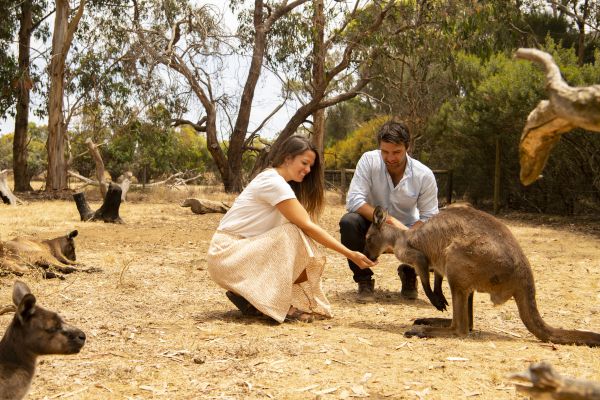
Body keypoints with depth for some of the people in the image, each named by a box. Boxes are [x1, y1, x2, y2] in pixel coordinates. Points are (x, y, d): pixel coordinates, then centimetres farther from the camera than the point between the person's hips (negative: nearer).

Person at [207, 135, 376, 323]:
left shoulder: (282, 184, 13)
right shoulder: (273, 181, -18)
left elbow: (305, 226, 8)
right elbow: (307, 226, -22)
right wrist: (350, 254, -21)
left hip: (246, 250, 9)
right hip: (228, 253, -9)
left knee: (311, 263, -4)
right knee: (293, 234, -26)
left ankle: (247, 295, 3)